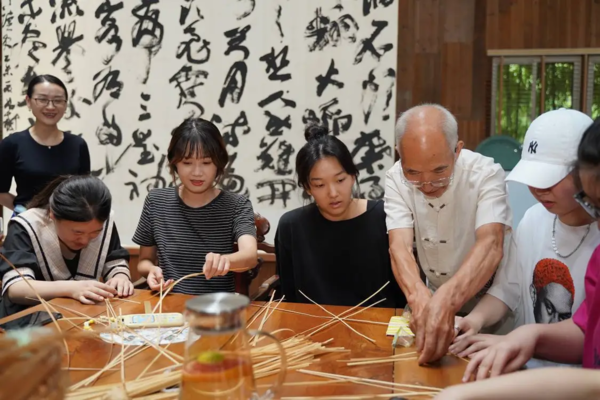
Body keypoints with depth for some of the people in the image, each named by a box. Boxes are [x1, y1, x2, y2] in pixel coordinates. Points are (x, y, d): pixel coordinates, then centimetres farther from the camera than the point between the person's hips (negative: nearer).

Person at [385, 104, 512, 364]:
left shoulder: (486, 174, -21)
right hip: (434, 297, 4)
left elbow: (490, 245, -34)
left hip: (488, 300, -4)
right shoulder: (396, 179, -13)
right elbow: (400, 245, -23)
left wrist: (445, 300, -52)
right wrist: (420, 297, -44)